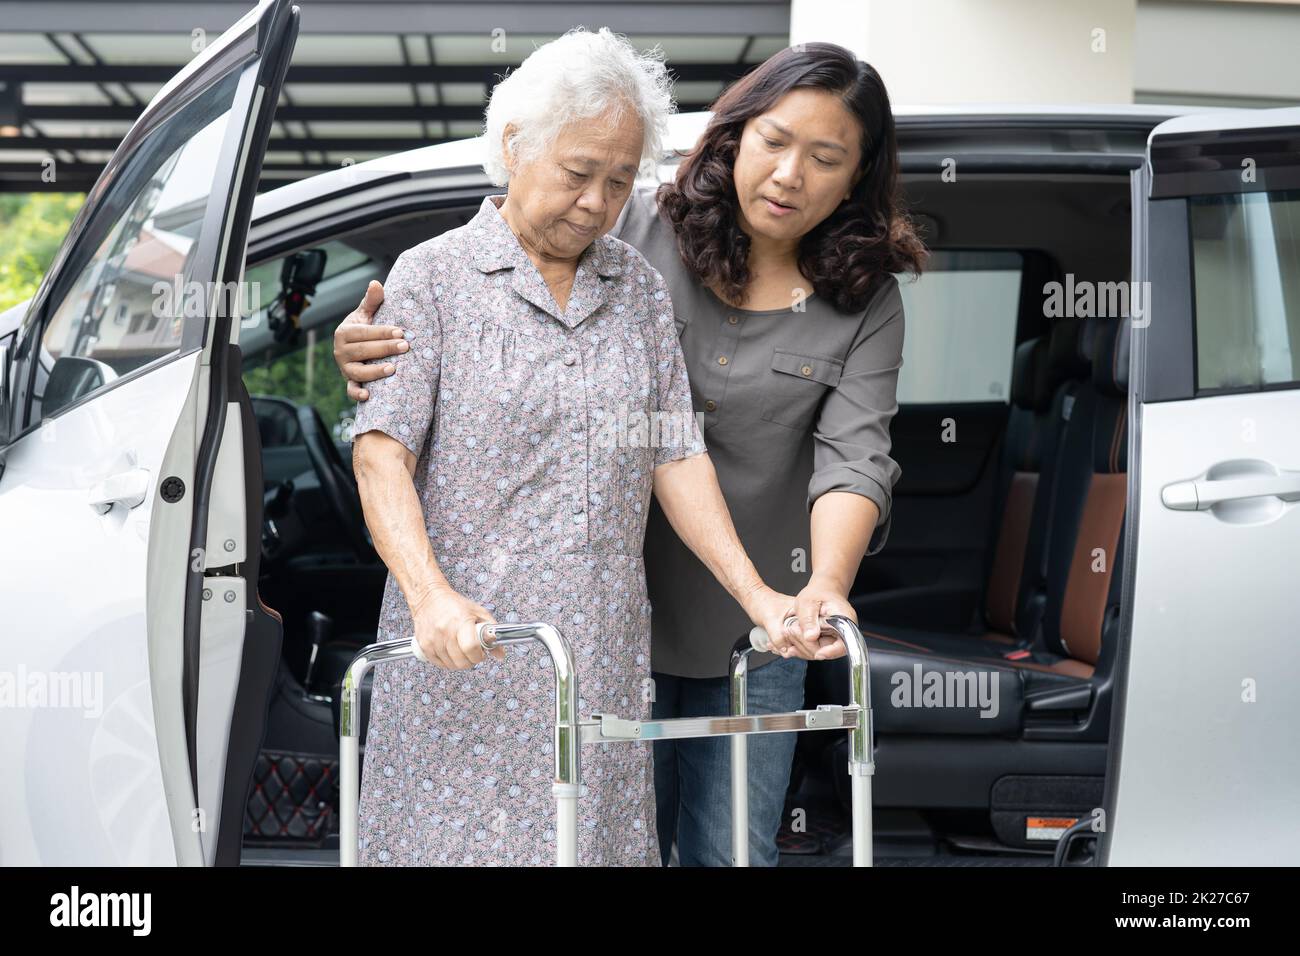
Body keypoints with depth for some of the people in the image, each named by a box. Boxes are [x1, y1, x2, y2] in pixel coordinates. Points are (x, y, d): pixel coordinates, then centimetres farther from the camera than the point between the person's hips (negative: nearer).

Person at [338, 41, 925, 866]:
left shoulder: (867, 307, -2)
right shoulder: (634, 232, -6)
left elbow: (853, 456, -14)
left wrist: (826, 585, -33)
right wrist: (369, 344, -22)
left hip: (753, 629, 1)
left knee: (733, 850, 13)